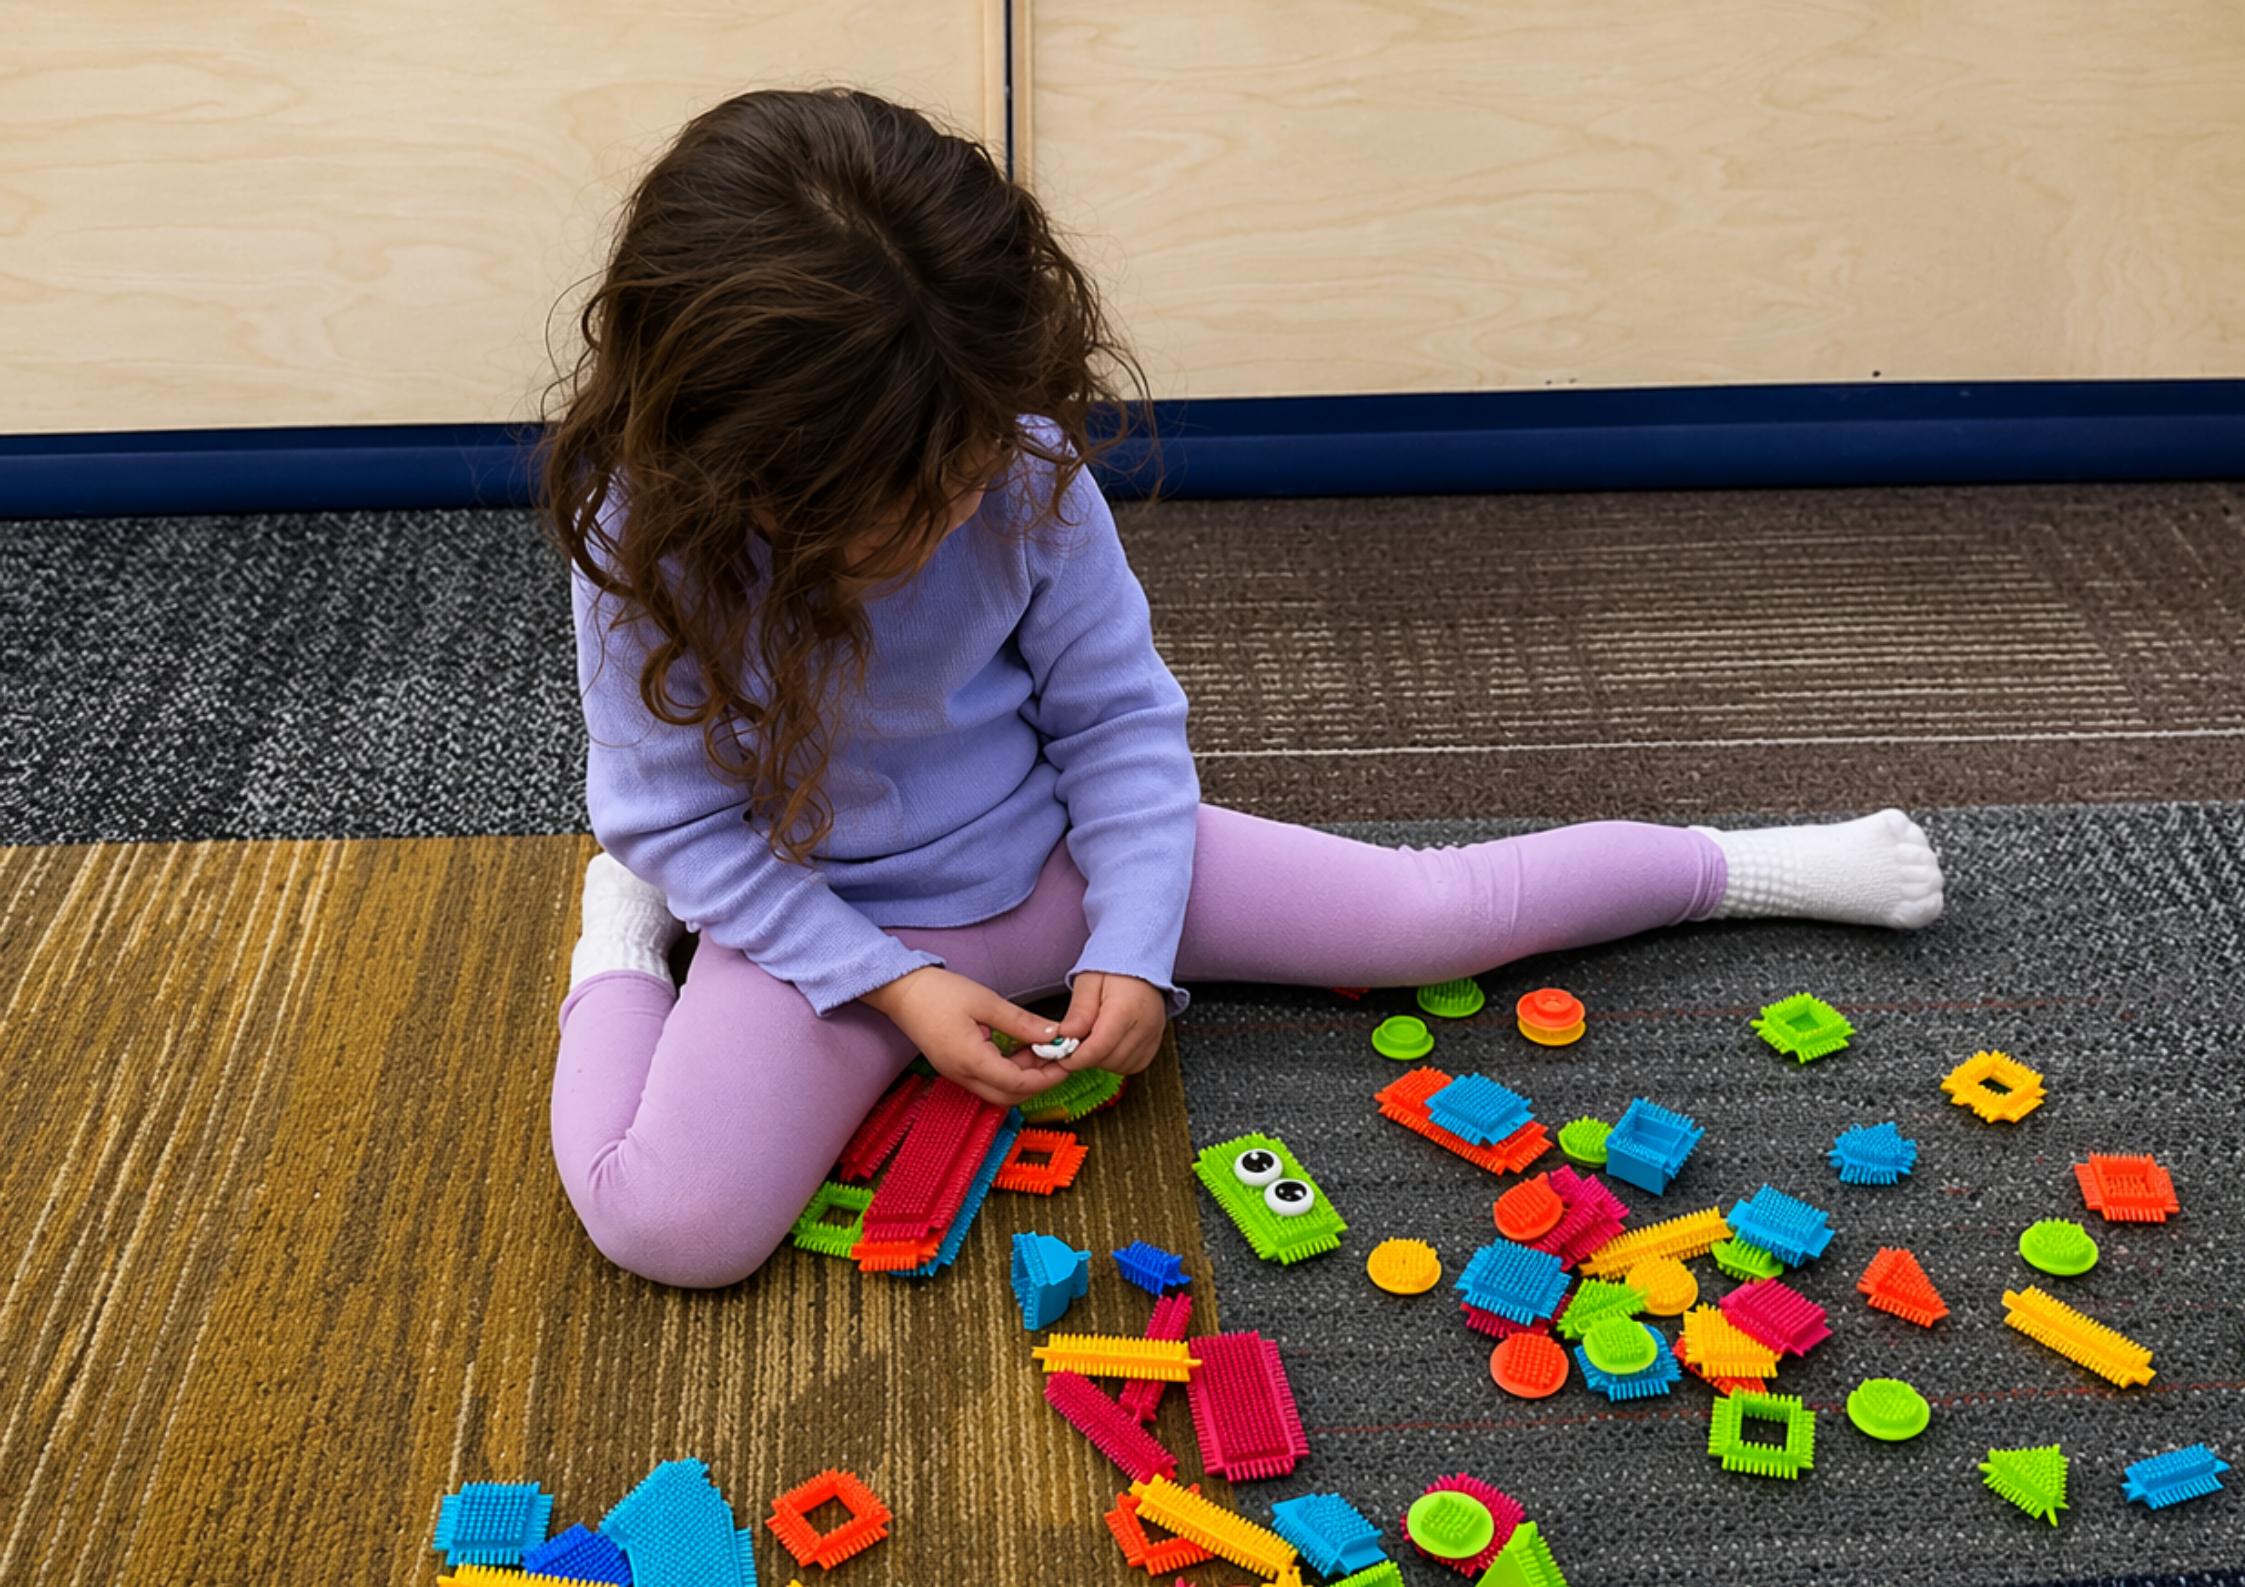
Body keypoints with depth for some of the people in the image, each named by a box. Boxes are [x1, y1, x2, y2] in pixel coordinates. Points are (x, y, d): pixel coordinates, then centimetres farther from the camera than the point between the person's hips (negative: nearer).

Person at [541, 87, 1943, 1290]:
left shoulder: (1022, 466, -20)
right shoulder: (647, 544, -25)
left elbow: (1117, 712, -7)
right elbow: (679, 816, -14)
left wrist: (1133, 942, -16)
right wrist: (894, 984, -21)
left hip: (1055, 853, 2)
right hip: (827, 924, -1)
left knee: (1427, 914, -5)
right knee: (672, 1224, -26)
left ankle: (1749, 868, 20)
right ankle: (623, 940, 5)